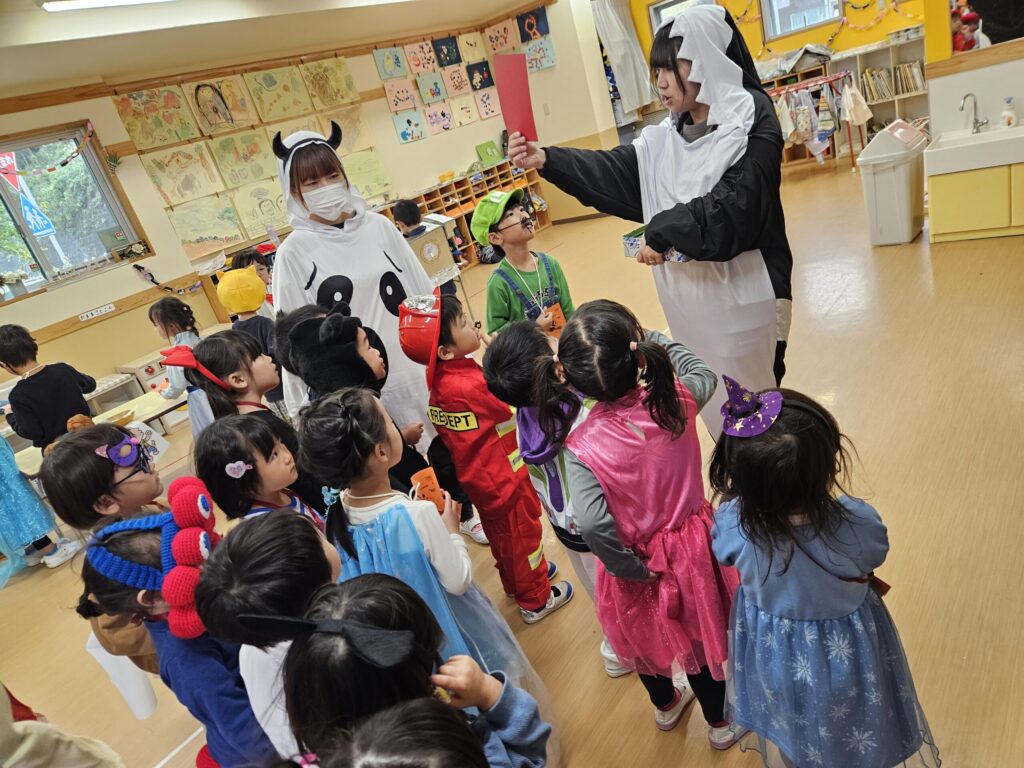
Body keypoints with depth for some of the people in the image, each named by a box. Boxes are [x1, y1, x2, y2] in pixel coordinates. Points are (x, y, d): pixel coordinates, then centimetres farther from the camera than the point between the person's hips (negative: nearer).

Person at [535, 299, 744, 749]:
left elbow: (593, 526, -38)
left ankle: (666, 705, 61)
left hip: (641, 560, -1)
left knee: (646, 637, 30)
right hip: (691, 543, 2)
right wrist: (654, 338, 10)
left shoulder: (582, 445, -30)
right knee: (700, 636, 28)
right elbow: (703, 372, 2)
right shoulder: (674, 400, -22)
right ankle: (720, 722, 55)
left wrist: (632, 569, -20)